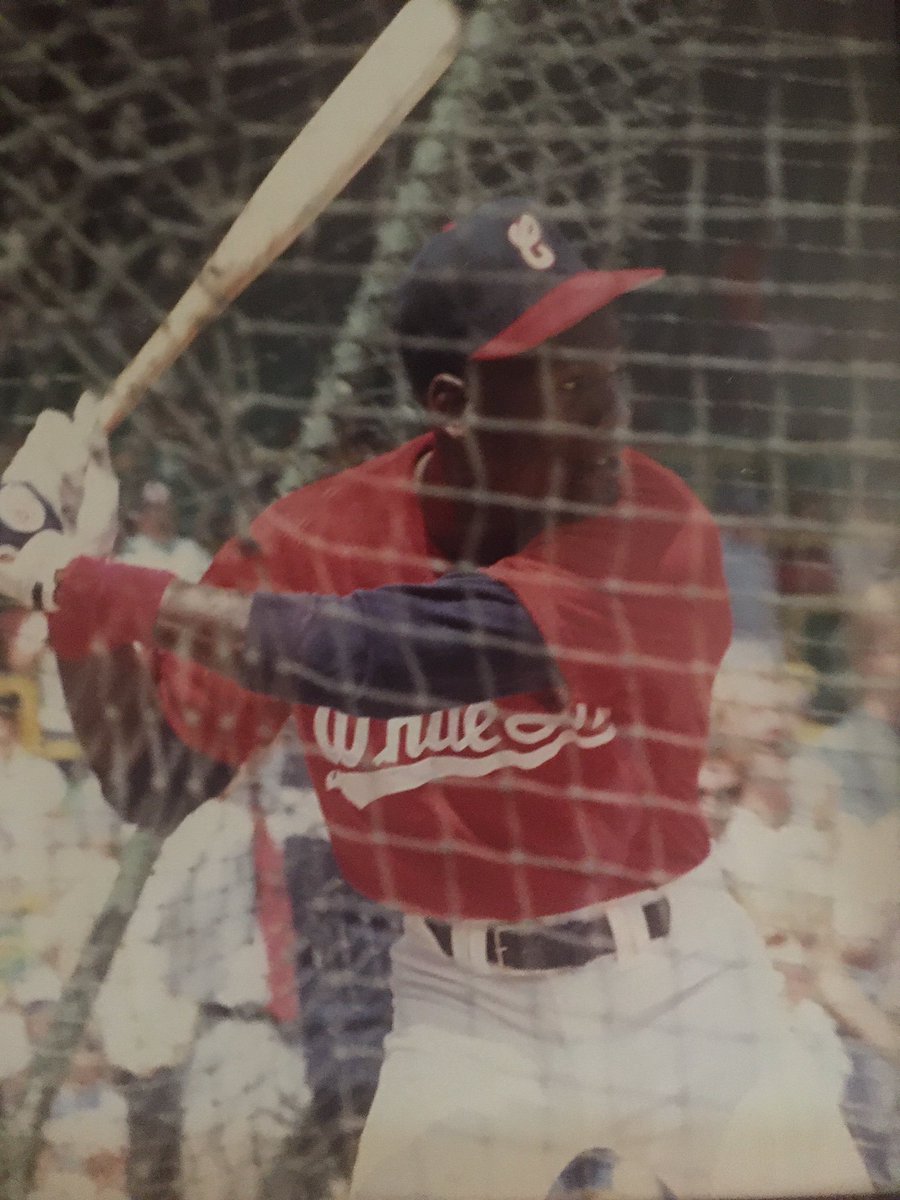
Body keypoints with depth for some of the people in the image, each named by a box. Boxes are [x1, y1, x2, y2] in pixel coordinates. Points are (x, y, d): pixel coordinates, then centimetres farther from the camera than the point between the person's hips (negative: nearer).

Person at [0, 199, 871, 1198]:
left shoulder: (656, 529, -22)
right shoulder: (315, 537, -11)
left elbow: (381, 656, -34)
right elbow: (154, 788, -4)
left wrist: (91, 584, -28)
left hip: (681, 988, -1)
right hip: (462, 1011, 1)